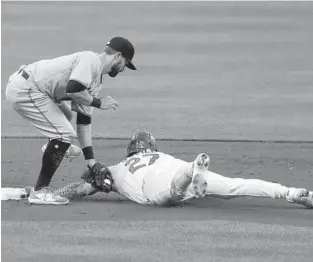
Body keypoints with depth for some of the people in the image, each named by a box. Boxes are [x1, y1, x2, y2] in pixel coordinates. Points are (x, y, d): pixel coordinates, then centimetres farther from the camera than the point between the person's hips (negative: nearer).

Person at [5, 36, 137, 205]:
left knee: (65, 115, 33)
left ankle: (55, 147, 63)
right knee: (65, 134, -13)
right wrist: (99, 103, -12)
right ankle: (40, 191, -7)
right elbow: (73, 89, -29)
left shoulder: (96, 78, 15)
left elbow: (84, 120, 16)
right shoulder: (90, 59, -14)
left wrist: (91, 160, 12)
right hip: (24, 90, -11)